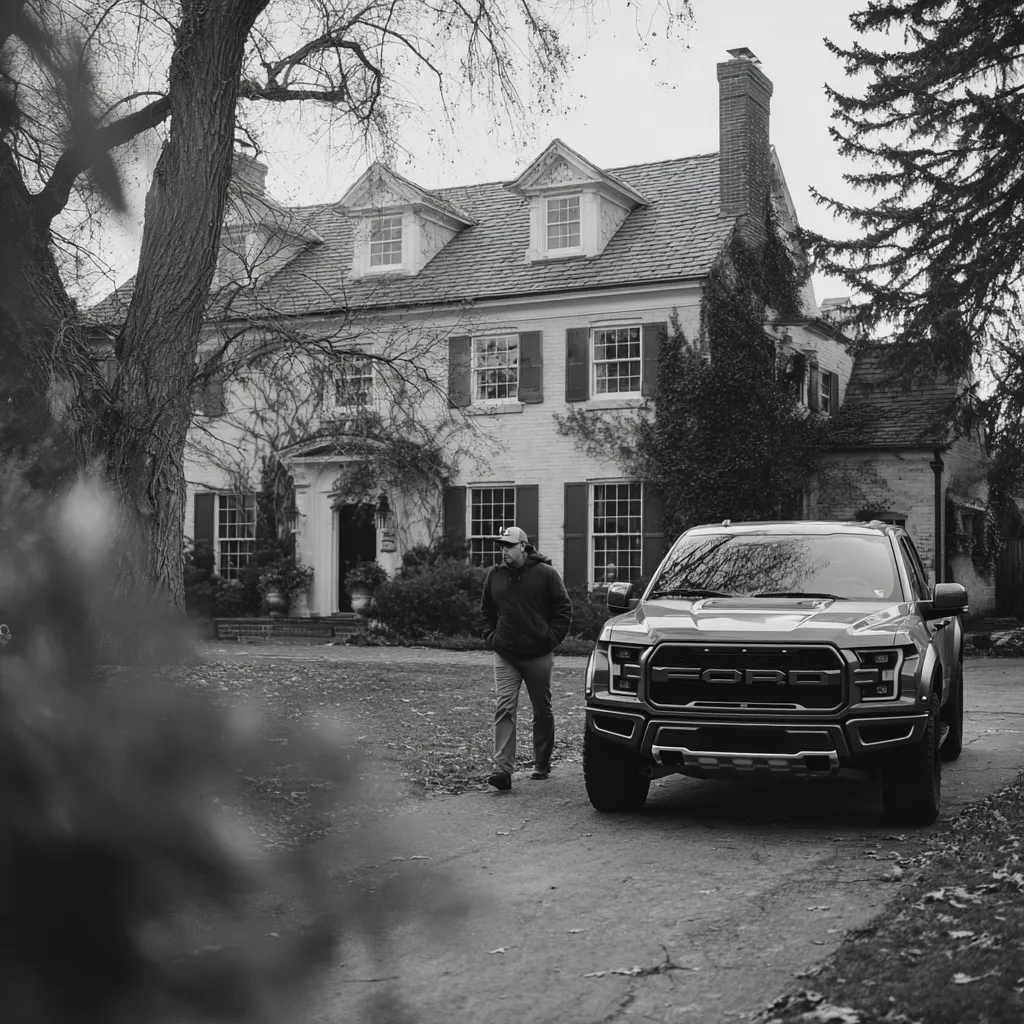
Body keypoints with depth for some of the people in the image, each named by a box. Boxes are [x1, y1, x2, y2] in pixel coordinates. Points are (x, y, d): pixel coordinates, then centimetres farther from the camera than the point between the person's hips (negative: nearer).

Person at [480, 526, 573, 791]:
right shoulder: (495, 576, 7)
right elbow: (486, 610, 21)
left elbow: (564, 608, 0)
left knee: (542, 711, 9)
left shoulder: (545, 573, -4)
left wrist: (553, 637, -7)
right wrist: (490, 635, 8)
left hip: (538, 656, -2)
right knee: (504, 709, -11)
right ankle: (503, 768, -16)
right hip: (505, 655, 2)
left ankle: (542, 763, 24)